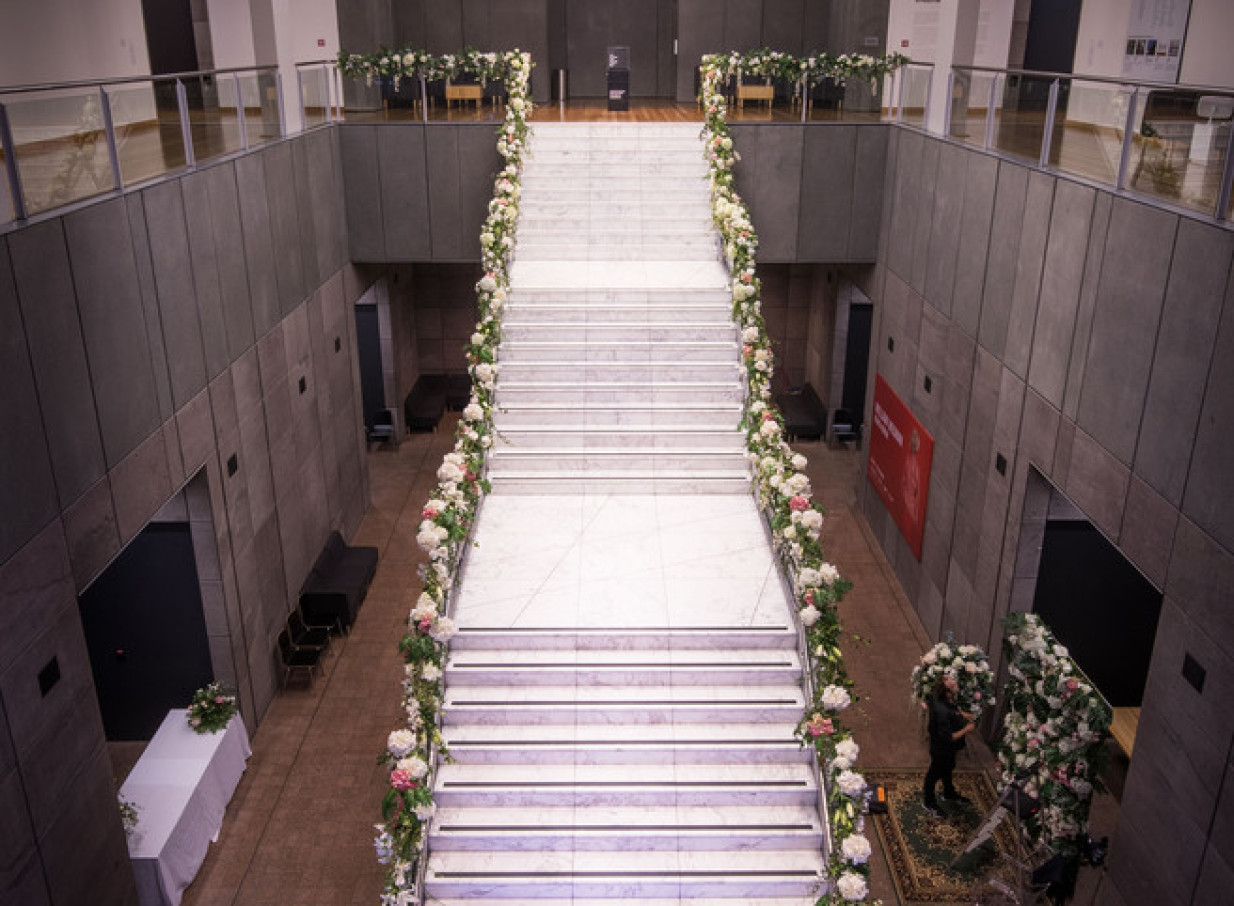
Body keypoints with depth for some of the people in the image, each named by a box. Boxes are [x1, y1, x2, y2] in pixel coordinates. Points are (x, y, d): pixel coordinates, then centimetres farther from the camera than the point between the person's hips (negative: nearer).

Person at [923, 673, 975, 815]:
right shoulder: (943, 712, -43)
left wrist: (962, 714, -4)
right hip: (941, 748, -8)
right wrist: (966, 730, -24)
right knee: (935, 773, 17)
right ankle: (929, 802, 42)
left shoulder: (936, 695, -17)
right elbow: (947, 738, -34)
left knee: (948, 768, 31)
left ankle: (949, 794, 58)